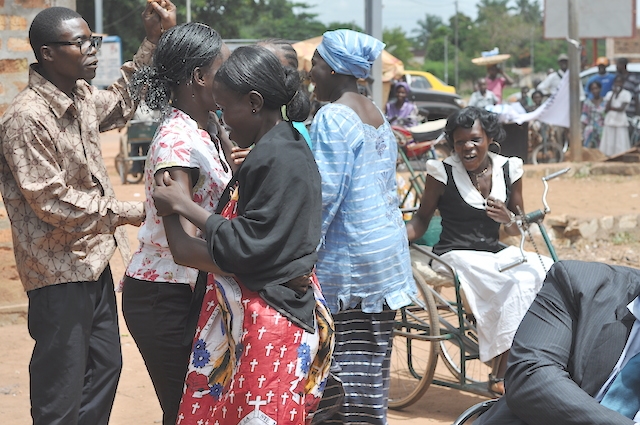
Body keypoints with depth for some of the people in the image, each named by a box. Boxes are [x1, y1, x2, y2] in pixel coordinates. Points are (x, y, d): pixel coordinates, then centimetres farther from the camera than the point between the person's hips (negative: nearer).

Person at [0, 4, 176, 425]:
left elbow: (121, 103, 28)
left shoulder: (82, 97, 5)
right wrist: (129, 212, -17)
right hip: (59, 270, -9)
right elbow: (51, 202, -23)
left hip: (94, 258, 9)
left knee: (105, 364, 18)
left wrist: (153, 42, 18)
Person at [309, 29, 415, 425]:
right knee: (372, 366, 13)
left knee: (346, 369, -6)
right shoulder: (378, 115, 14)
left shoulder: (333, 118, -14)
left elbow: (326, 195, -19)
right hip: (387, 252, 9)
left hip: (349, 260, -9)